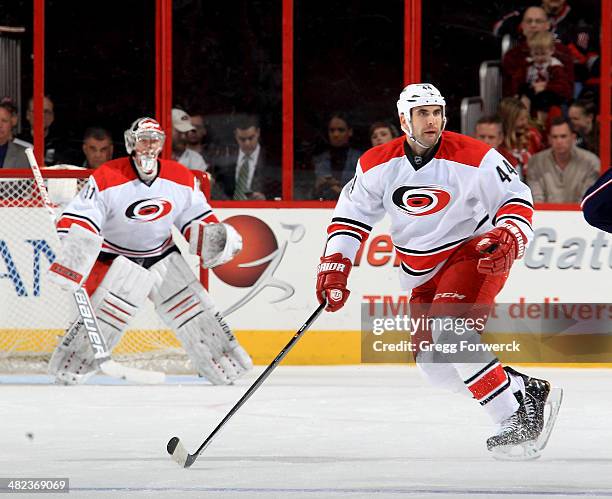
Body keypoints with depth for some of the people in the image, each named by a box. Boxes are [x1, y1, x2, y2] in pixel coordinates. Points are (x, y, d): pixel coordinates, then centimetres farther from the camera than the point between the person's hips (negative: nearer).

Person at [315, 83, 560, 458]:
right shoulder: (377, 165, -6)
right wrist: (335, 266, -5)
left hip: (476, 253, -6)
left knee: (449, 331, -29)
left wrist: (507, 239, -29)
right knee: (433, 362, 2)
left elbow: (517, 198, -11)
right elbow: (352, 214, 5)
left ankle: (516, 419, -26)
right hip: (423, 273, 7)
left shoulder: (474, 158, -19)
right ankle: (526, 389, 13)